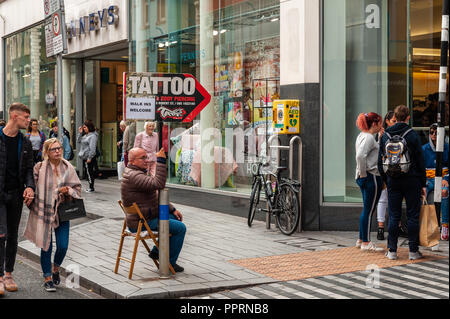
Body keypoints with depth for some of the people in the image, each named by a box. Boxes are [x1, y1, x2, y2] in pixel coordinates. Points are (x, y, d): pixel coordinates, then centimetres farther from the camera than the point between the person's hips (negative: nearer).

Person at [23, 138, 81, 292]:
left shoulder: (68, 168, 1)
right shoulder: (39, 168, -8)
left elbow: (77, 188, 5)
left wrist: (68, 191, -13)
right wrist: (30, 200, -12)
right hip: (44, 212, -2)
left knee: (63, 246, 0)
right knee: (46, 246, 3)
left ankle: (56, 268, 32)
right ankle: (47, 278, 20)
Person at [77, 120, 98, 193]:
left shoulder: (93, 136, -14)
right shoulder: (85, 135, 15)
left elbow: (92, 148, -19)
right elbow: (79, 141, 24)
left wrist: (90, 158, -22)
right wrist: (80, 133, 11)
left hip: (89, 157, -10)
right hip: (85, 157, 10)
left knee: (90, 172, -5)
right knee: (87, 172, 13)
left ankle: (91, 188, 1)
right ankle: (90, 187, 20)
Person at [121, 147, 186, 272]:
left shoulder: (139, 173, 15)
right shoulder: (134, 176, -22)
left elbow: (155, 197, 20)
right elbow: (158, 184, -36)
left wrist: (172, 209, 12)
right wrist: (160, 161, -33)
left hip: (148, 216, 11)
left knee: (176, 219, 21)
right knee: (180, 228, -9)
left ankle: (156, 251, 21)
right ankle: (169, 263, 2)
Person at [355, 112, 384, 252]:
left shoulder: (362, 135, 16)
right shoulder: (369, 137, -14)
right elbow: (360, 156, -26)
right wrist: (363, 173, -20)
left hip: (365, 178, 10)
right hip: (371, 177, -10)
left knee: (367, 209, 15)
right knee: (369, 210, -4)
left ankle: (361, 240, 22)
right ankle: (366, 243, 0)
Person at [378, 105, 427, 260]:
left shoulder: (385, 136, 4)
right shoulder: (413, 135, -7)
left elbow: (380, 162, 8)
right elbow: (420, 161, -5)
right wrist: (423, 184, 1)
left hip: (393, 181, 3)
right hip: (412, 180, -3)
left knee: (393, 217, 7)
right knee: (413, 216, 4)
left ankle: (392, 251, 8)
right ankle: (413, 251, 6)